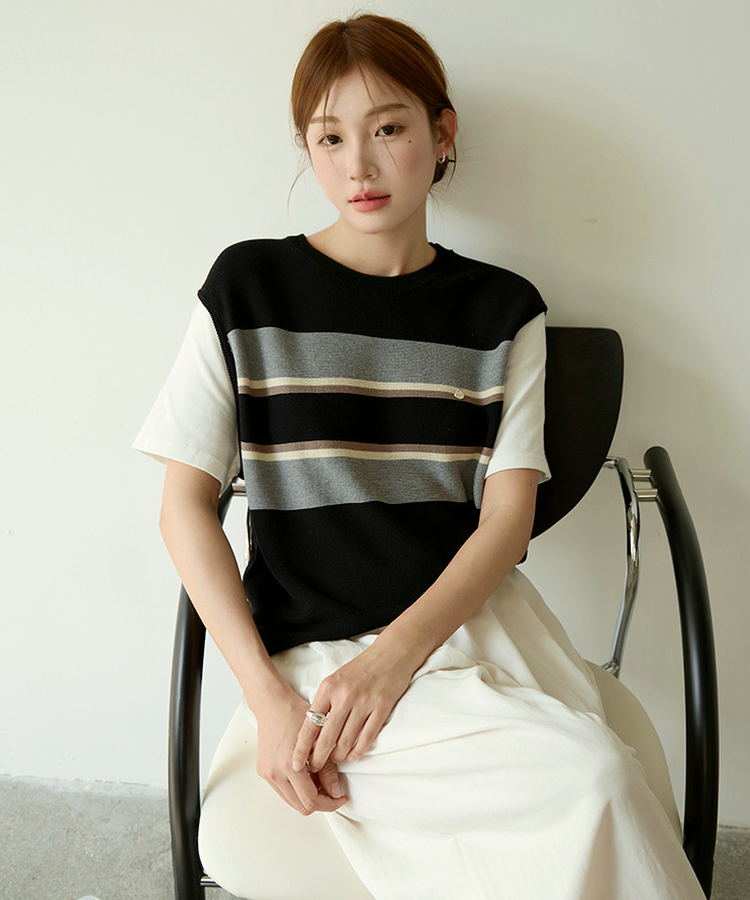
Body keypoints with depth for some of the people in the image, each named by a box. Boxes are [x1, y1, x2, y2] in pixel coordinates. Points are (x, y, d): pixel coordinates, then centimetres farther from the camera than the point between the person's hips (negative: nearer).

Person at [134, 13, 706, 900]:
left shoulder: (502, 308, 8)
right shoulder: (249, 286, 2)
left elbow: (508, 512, 1)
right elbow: (186, 503, 0)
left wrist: (398, 653, -15)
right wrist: (266, 694, -10)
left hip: (474, 617, 3)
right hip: (314, 646, -2)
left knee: (600, 785, -25)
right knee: (595, 781, -25)